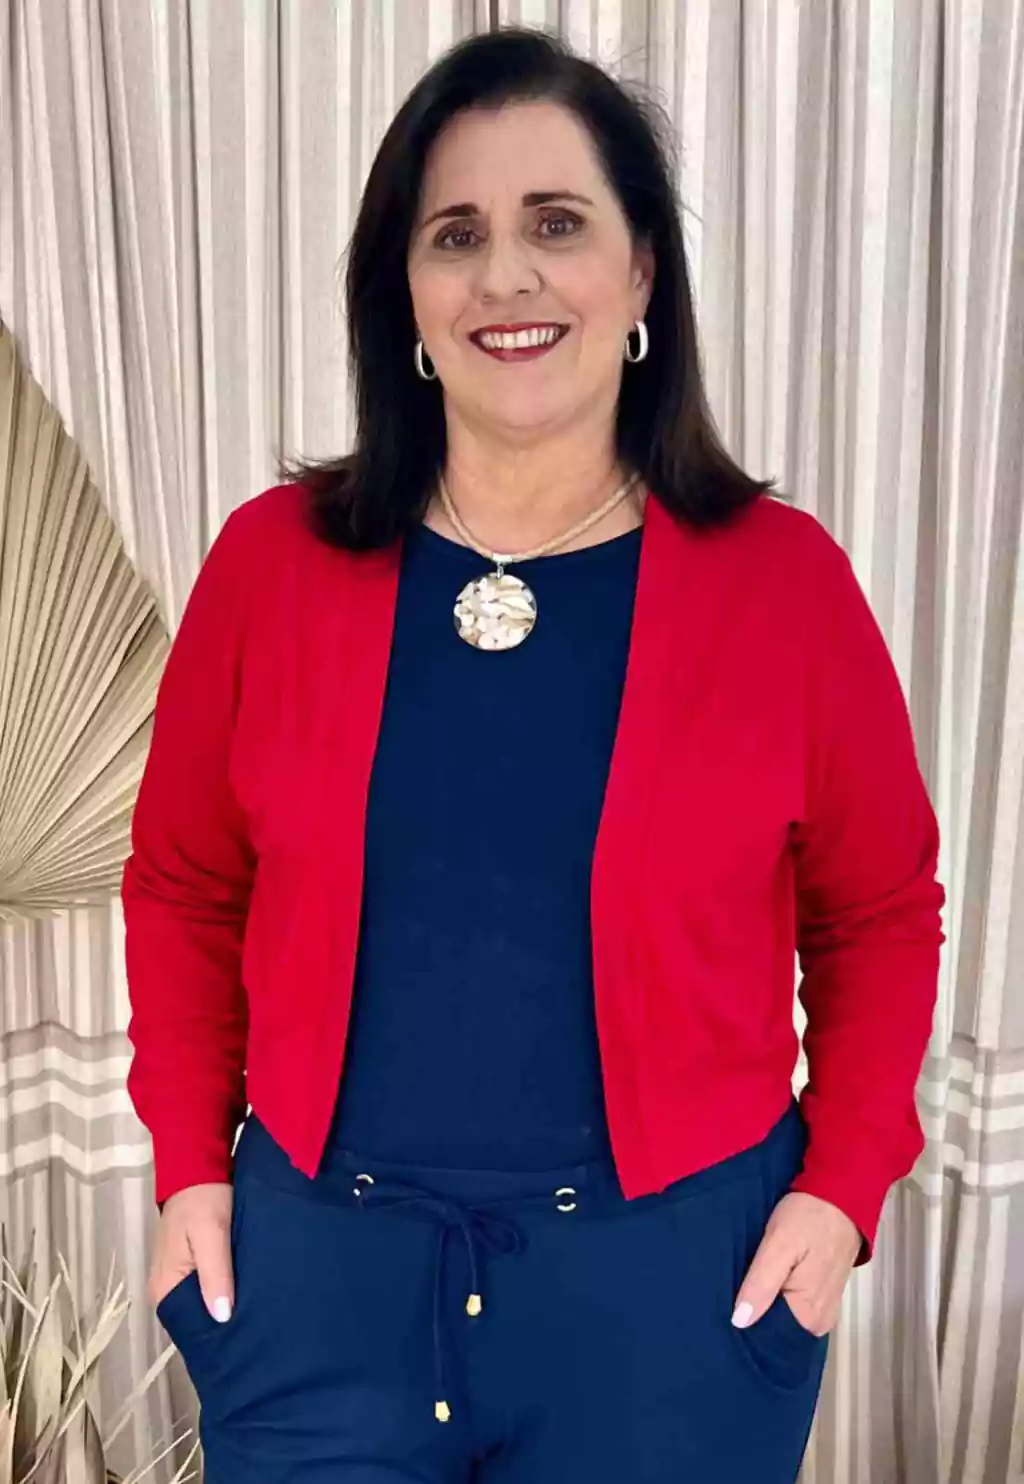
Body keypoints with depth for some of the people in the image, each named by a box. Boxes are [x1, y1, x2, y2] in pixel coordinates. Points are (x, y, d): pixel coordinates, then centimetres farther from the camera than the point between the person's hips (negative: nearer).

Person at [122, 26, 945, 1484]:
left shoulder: (782, 576, -8)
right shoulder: (273, 560, -5)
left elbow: (879, 915, 2)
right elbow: (186, 889, 5)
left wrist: (844, 1182, -4)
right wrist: (192, 1163, 2)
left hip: (670, 1265, 0)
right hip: (319, 1247, 1)